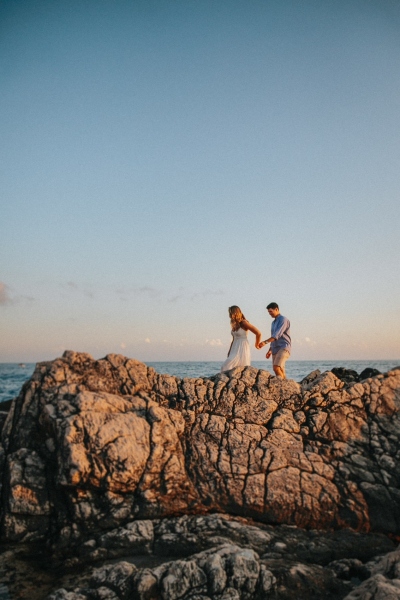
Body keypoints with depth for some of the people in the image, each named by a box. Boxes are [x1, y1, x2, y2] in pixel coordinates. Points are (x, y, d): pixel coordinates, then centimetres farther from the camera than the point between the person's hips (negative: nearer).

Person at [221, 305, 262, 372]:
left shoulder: (244, 323, -11)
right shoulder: (235, 324, 13)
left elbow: (258, 333, -11)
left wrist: (257, 344, 4)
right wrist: (229, 351, 17)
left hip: (242, 349, -7)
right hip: (235, 349, 8)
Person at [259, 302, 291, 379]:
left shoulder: (283, 320, -6)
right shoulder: (273, 323, 22)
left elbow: (277, 335, -19)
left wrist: (265, 342, -29)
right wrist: (270, 350, 20)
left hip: (284, 348, -8)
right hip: (275, 349, 8)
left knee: (276, 367, -23)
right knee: (280, 370, 2)